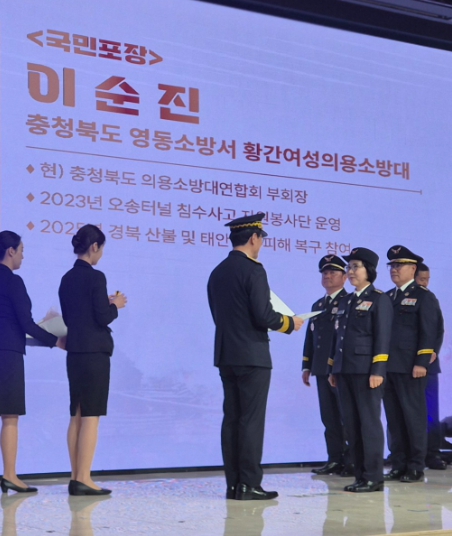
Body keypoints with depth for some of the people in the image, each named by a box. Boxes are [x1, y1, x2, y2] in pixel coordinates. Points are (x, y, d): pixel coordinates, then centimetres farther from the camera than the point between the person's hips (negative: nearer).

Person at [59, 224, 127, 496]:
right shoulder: (95, 277, -13)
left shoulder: (68, 278, 11)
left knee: (77, 416, 11)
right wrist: (115, 305, 4)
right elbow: (102, 318, -16)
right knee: (91, 416, -5)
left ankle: (76, 477, 13)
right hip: (94, 353, -8)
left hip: (75, 353, 8)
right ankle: (84, 479, -5)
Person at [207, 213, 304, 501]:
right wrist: (290, 322, -1)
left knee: (232, 419, 8)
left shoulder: (217, 272, 12)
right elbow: (263, 315, -19)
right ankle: (249, 485, -3)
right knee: (252, 420, -4)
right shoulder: (253, 269, -13)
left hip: (226, 355, 8)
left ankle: (233, 484, 10)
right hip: (252, 356, -8)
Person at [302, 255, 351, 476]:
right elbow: (310, 337, 20)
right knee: (329, 419, 8)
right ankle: (335, 460, 13)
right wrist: (307, 366, 15)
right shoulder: (317, 305, 20)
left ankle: (353, 461, 1)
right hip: (322, 369, 7)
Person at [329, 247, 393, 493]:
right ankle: (360, 475, 12)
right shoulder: (345, 301, 18)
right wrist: (333, 369, 16)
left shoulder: (379, 299, -2)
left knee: (369, 422, -5)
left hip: (366, 370, -7)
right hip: (345, 371, 7)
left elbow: (382, 337, -9)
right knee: (351, 423, 7)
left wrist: (378, 370, -16)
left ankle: (374, 477, 0)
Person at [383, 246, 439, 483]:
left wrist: (422, 362, -17)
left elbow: (428, 332, -9)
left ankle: (416, 468, 4)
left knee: (414, 417, -1)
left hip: (410, 368, -6)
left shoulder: (423, 296, -1)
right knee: (394, 418, 8)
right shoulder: (387, 297, 18)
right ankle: (399, 465, 13)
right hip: (389, 366, 6)